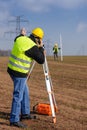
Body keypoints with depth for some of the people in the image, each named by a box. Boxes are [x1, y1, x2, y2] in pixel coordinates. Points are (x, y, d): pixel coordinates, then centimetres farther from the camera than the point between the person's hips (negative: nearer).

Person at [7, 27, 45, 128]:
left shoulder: (21, 38, 4)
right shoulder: (32, 46, -19)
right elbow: (41, 60, -12)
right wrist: (41, 47, 0)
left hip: (12, 69, 9)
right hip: (19, 73, -9)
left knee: (25, 92, 20)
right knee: (18, 96, -2)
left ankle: (25, 113, 32)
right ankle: (14, 120, 5)